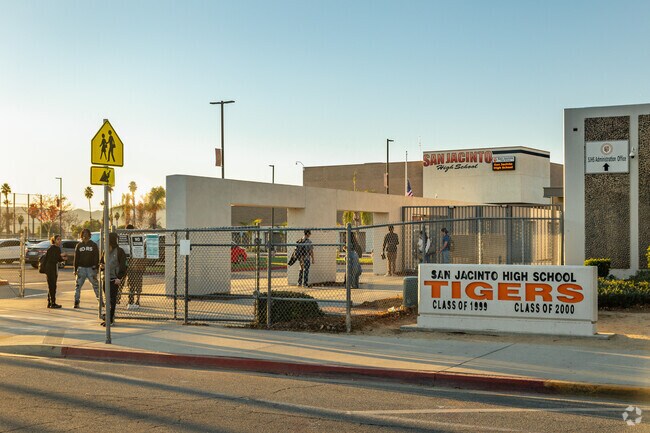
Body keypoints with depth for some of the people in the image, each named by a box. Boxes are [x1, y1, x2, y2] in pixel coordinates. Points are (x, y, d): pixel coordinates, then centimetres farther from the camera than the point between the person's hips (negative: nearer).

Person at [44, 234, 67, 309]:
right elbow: (52, 259, -21)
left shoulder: (58, 248, 13)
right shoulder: (51, 248, -12)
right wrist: (60, 255, -22)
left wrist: (63, 259, 1)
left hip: (55, 269, 9)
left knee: (52, 286, 11)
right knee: (52, 286, -8)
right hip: (50, 268, -9)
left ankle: (50, 303, 17)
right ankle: (52, 303, -6)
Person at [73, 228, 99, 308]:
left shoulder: (93, 245, 2)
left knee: (95, 285, 1)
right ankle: (76, 302, 5)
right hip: (81, 268, 2)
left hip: (91, 268, -2)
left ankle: (100, 300, 9)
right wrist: (75, 269, 3)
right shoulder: (79, 245, 7)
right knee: (78, 285, 0)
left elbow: (96, 258, 0)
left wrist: (96, 269, -6)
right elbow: (76, 258, 8)